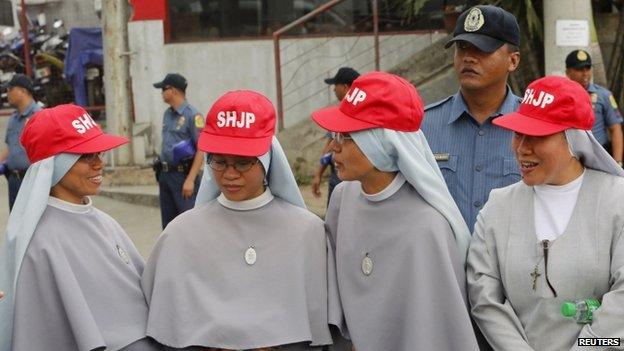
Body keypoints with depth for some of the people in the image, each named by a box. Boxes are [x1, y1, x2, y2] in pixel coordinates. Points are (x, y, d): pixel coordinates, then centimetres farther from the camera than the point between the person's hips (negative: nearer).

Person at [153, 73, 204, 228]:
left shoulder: (192, 115, -13)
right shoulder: (167, 114, 12)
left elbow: (201, 150, -16)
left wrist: (190, 180, -21)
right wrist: (161, 172, 16)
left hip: (183, 175, -8)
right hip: (165, 174, 8)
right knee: (168, 220, 15)